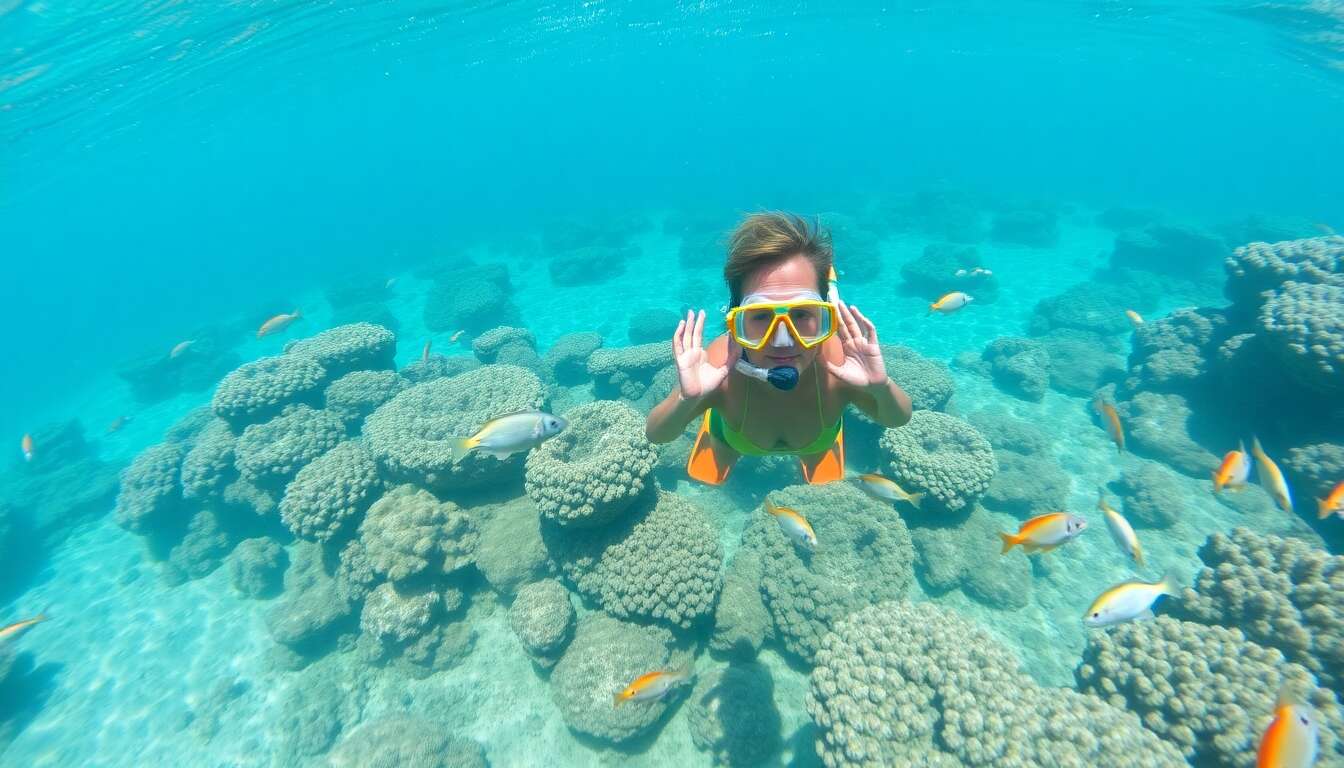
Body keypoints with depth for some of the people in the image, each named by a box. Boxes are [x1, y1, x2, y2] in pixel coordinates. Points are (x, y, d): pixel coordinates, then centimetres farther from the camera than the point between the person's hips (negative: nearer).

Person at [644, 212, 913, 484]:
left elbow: (897, 419, -23)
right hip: (731, 439, -1)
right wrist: (686, 400, -56)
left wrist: (883, 388, -48)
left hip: (819, 445, 1)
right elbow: (656, 434, -32)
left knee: (828, 495, 35)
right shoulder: (720, 372, -46)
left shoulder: (842, 362, -43)